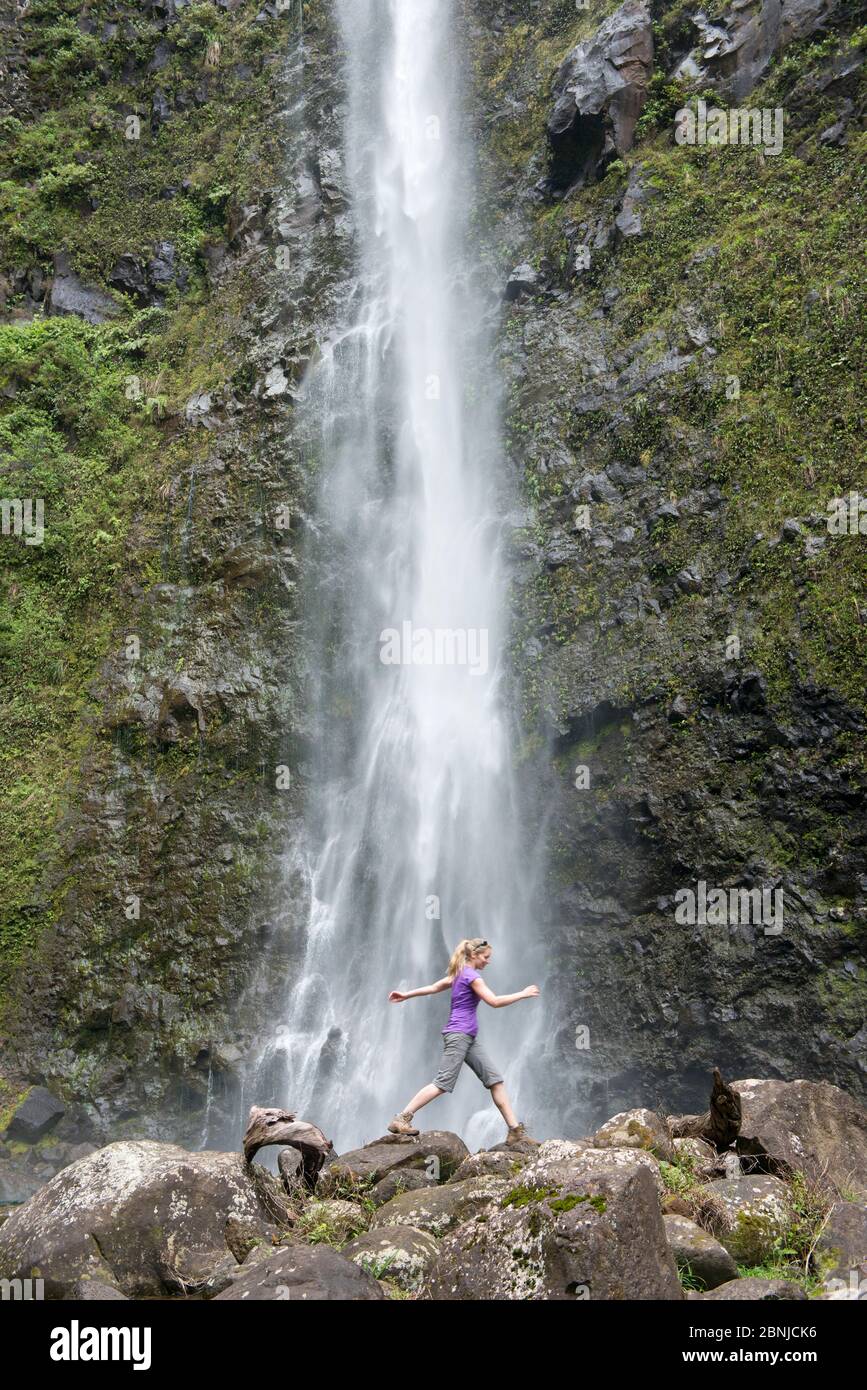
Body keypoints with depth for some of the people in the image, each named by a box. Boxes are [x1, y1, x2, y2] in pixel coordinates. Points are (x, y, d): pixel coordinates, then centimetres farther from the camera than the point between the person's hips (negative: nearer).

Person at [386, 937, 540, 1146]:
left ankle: (515, 1131, -1)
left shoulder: (460, 973, 19)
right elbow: (494, 1001, -17)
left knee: (495, 1080, 2)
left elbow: (435, 987, 24)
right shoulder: (471, 975, -10)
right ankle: (400, 1120, -12)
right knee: (443, 1083, -13)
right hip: (458, 1034, -10)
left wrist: (407, 994, 30)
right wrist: (523, 994, -9)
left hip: (468, 1038, 10)